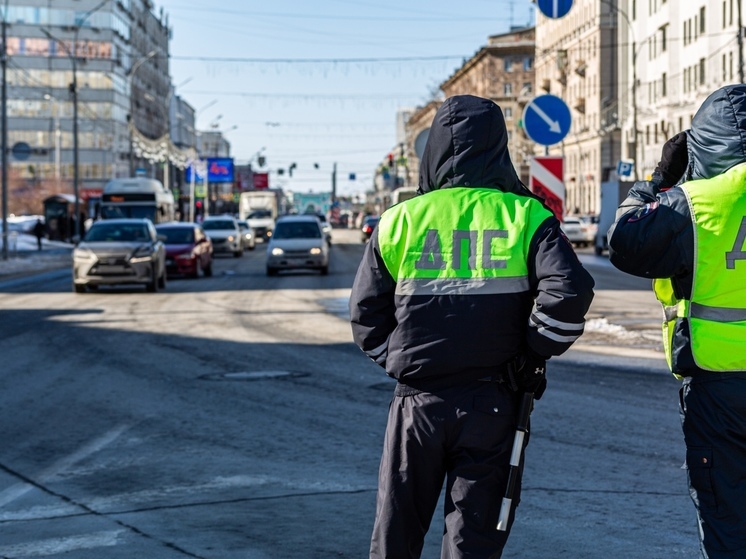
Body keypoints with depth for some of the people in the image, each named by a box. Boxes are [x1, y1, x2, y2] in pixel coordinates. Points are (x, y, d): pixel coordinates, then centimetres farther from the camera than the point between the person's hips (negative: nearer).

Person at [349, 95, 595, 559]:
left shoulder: (401, 220, 2)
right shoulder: (525, 217, -2)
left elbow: (366, 313, 5)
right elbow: (569, 292, -14)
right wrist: (533, 355, -1)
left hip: (418, 400, 1)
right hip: (492, 404, -1)